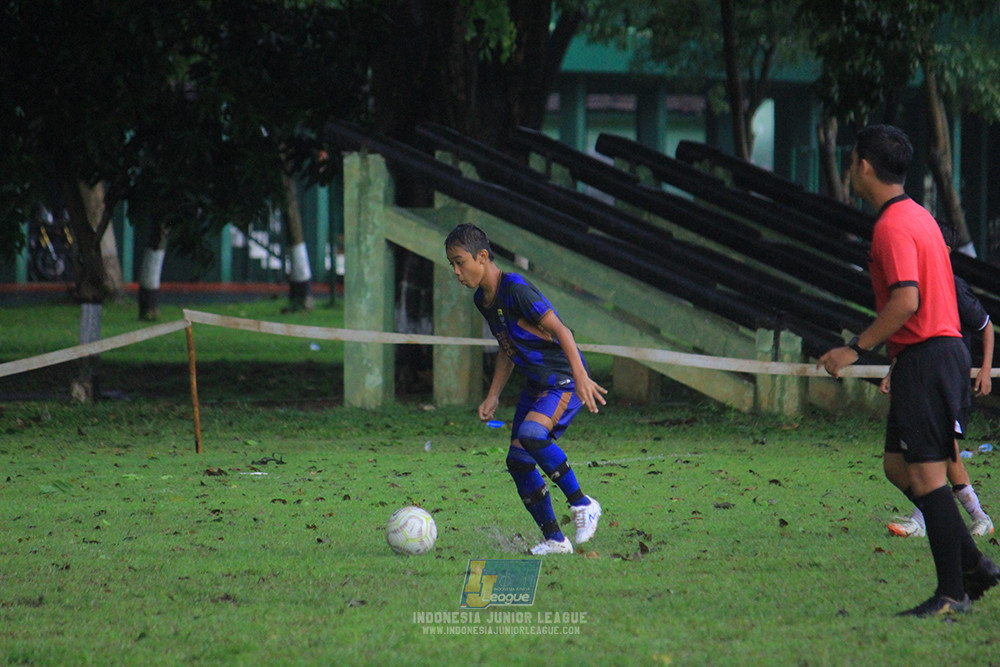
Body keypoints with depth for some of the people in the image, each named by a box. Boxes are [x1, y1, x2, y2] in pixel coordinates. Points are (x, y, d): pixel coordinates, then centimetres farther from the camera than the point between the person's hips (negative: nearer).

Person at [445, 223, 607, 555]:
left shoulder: (515, 289, -21)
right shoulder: (482, 300, 8)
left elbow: (560, 331, -23)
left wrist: (581, 377, -31)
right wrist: (493, 396, 15)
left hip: (564, 381, -9)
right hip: (536, 383, 9)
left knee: (531, 434, -32)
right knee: (518, 460, 0)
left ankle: (582, 504, -17)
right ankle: (554, 540, 9)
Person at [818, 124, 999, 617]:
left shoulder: (893, 226, -15)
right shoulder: (919, 216, 16)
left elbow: (906, 300, -24)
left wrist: (856, 348, -18)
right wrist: (886, 349, 26)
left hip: (925, 357, -10)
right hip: (942, 350, 10)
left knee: (926, 474, -7)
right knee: (897, 465, 14)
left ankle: (953, 592, -4)